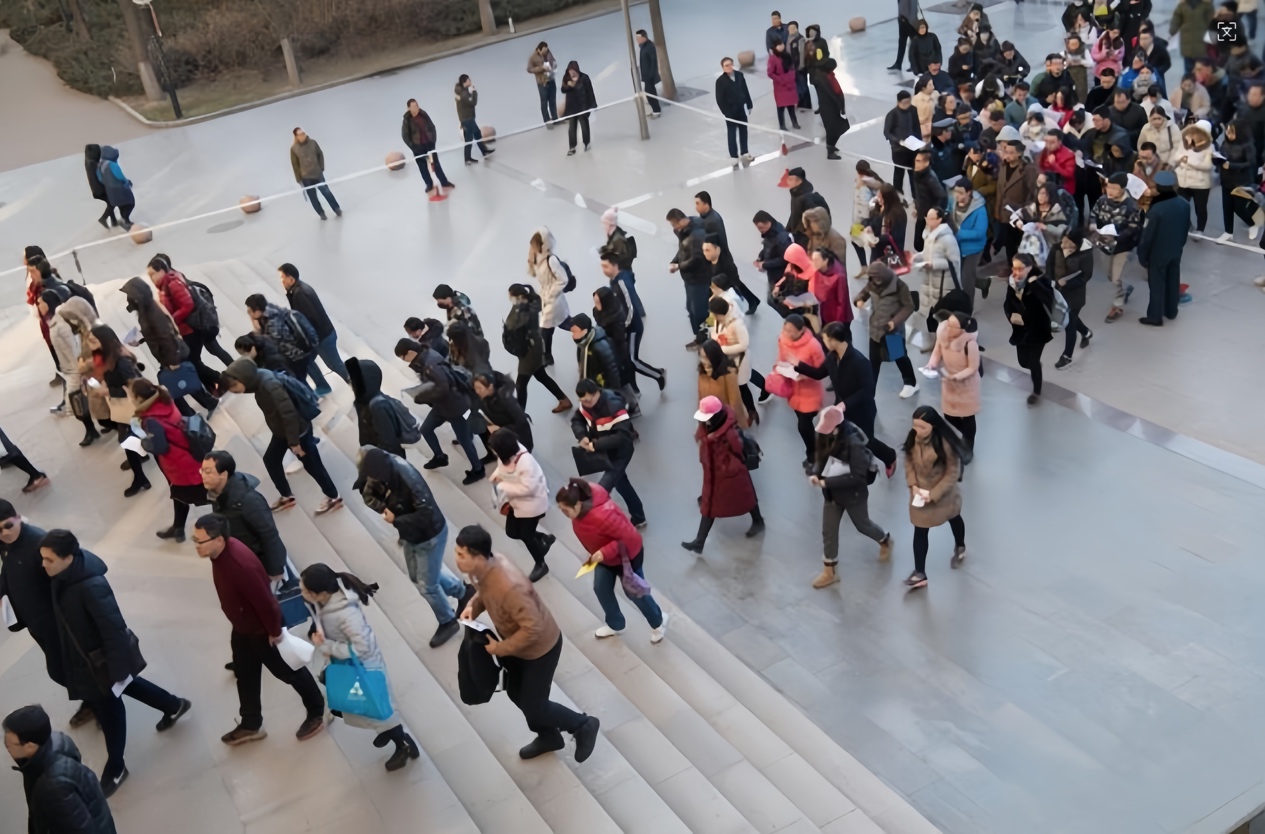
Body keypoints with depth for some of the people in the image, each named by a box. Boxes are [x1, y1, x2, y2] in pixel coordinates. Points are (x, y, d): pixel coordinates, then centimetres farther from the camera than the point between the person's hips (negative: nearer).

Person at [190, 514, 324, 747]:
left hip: (262, 630, -8)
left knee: (289, 672, 13)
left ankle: (317, 712, 34)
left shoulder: (240, 564, -41)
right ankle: (250, 725, 41)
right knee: (245, 675, 21)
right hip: (241, 628, 8)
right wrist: (240, 624, 18)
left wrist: (274, 631, -19)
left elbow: (264, 601, -32)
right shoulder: (222, 551, -11)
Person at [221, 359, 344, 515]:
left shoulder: (270, 385, -34)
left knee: (311, 465, 4)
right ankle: (287, 496, 34)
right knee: (270, 459, 19)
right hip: (282, 430, 10)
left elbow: (289, 413, -32)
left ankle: (334, 498, 21)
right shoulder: (258, 380, -6)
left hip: (298, 430, -9)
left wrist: (294, 442, -25)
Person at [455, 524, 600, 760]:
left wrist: (500, 648, -24)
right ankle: (549, 737, 46)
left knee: (533, 706, 5)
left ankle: (584, 726, 28)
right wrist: (473, 606, -10)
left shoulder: (509, 586, -41)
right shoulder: (486, 566, -14)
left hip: (540, 647, -9)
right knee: (516, 694, 23)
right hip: (519, 643, 9)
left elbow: (532, 628, -34)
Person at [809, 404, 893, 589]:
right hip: (832, 493, 6)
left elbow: (858, 476, -30)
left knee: (862, 525, 21)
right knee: (828, 531, 13)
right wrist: (814, 473, -17)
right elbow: (820, 456, 4)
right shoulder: (826, 436, -13)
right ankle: (830, 571, 31)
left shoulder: (854, 443, -33)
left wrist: (827, 482, -30)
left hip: (854, 494, -6)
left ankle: (885, 541, 54)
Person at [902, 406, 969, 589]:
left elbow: (953, 473, -23)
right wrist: (913, 485, -14)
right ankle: (919, 573, 11)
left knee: (954, 519, 26)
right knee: (919, 531, 3)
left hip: (944, 493, -3)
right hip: (920, 492, 3)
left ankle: (960, 548, 57)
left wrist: (934, 494, -25)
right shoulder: (913, 438, -17)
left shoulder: (946, 443, -31)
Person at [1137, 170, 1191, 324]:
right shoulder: (1184, 204, -8)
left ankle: (1155, 316, 18)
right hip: (1176, 250, 6)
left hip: (1158, 252, -6)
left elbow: (1147, 235, -21)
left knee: (1157, 284, 8)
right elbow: (1186, 227, 6)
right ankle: (1171, 311, 36)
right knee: (1173, 281, 20)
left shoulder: (1156, 210, -30)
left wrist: (1142, 255, -8)